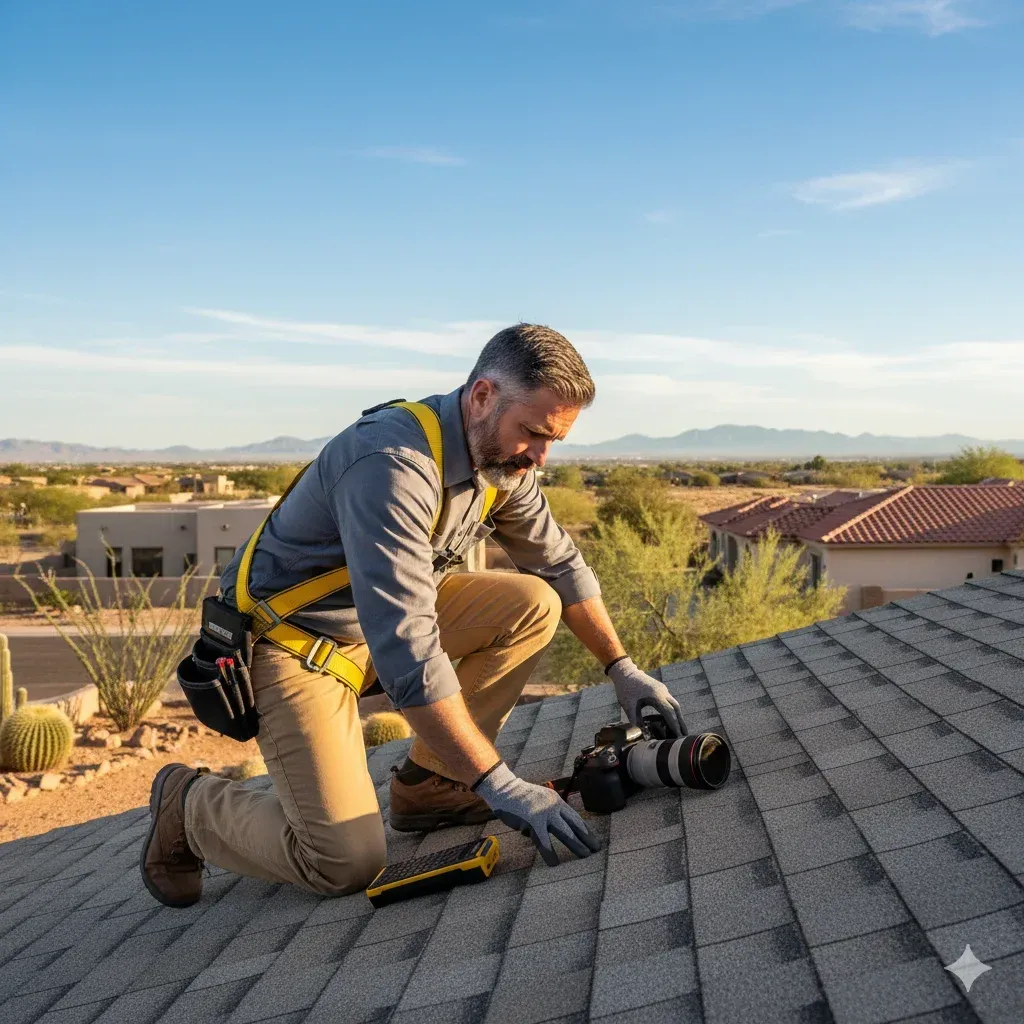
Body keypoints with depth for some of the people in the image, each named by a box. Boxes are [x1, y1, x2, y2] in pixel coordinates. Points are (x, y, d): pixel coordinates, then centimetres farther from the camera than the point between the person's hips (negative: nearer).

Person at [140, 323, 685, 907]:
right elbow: (405, 652, -37)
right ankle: (190, 803, 8)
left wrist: (622, 667, 7)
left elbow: (562, 564, 12)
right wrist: (496, 783, -35)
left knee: (535, 604, -8)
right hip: (291, 638, -8)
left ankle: (428, 784, 2)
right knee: (348, 863, -19)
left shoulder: (504, 461, -5)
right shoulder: (393, 465, -32)